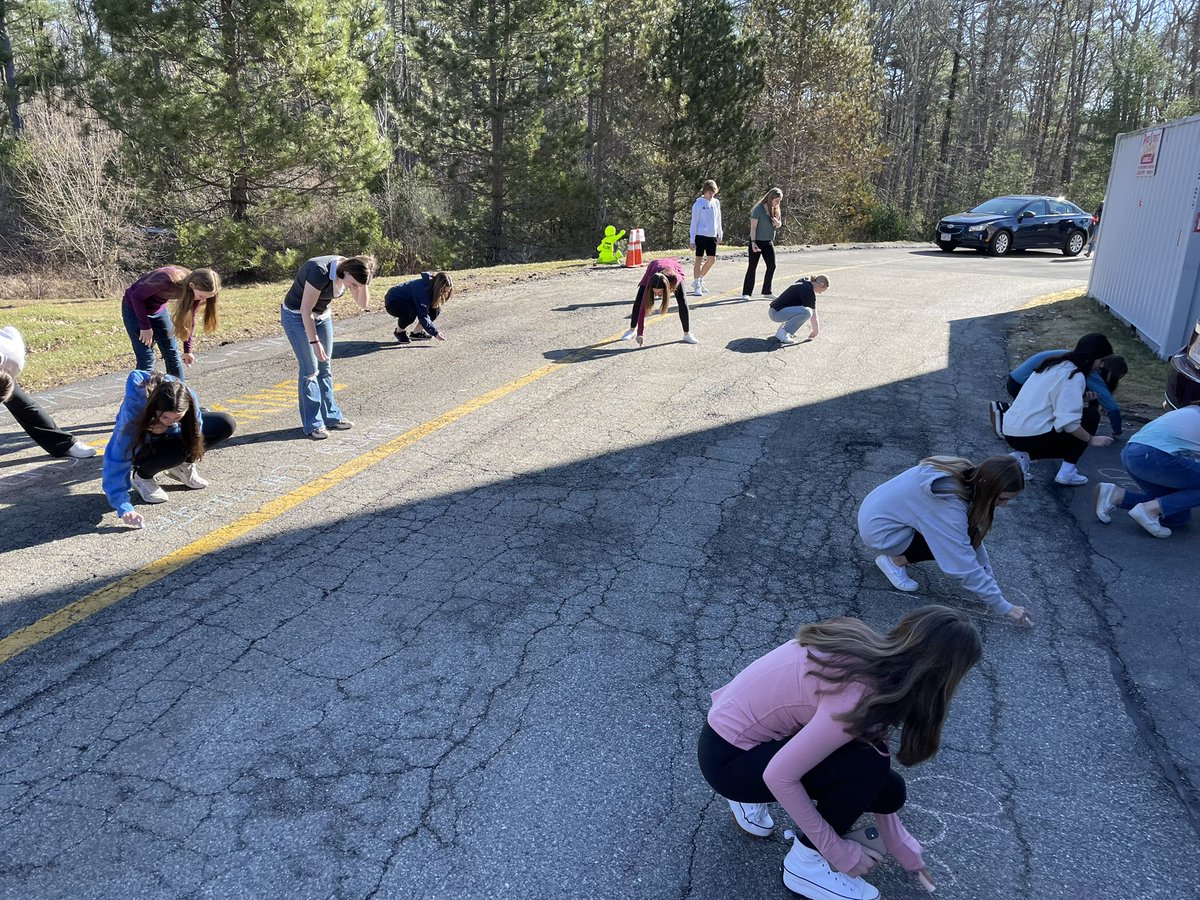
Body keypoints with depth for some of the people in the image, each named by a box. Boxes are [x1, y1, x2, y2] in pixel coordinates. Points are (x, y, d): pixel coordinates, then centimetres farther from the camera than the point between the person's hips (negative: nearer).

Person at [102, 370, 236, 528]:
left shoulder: (189, 398, -32)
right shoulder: (133, 409, -40)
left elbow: (195, 431, -18)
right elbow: (117, 459, -41)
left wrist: (169, 428, -39)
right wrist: (124, 507, -49)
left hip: (172, 435, 4)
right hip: (141, 445, -4)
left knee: (226, 423, -13)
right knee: (177, 449, -37)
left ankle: (182, 466, 5)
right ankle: (141, 476, -5)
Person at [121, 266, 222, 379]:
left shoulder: (195, 290, -18)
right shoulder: (168, 281, -38)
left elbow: (189, 318, -3)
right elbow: (136, 296, -23)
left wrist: (187, 350, 0)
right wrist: (145, 326, -19)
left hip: (159, 309, 6)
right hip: (135, 307, -6)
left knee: (173, 356, 5)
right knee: (146, 359, -10)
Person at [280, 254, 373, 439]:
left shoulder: (350, 271, -12)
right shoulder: (320, 271, -33)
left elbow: (364, 304, -10)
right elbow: (305, 310, -28)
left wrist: (362, 284, -26)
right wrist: (314, 342, -27)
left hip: (323, 315, 7)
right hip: (297, 316, -7)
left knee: (325, 368, 7)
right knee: (310, 370, -9)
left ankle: (331, 417, 15)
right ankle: (313, 424, -3)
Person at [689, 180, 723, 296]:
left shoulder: (716, 203, 10)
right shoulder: (698, 204, -6)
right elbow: (694, 222, -6)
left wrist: (720, 234, 16)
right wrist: (692, 239, -9)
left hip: (712, 236, 6)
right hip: (700, 235, -6)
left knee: (712, 259, 6)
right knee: (699, 259, -3)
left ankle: (699, 279, 25)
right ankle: (697, 286, 4)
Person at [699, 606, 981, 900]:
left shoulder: (870, 653, -6)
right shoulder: (857, 697, -31)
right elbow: (778, 775, -27)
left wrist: (899, 841, 11)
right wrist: (837, 849, -14)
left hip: (740, 727, 8)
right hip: (728, 758, -8)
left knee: (889, 788, 4)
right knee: (867, 763, -22)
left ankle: (754, 798, 16)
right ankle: (806, 863, 0)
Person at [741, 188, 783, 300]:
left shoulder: (776, 210, 6)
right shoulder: (759, 209, -14)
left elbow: (779, 225, 16)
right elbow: (753, 227, -15)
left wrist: (778, 223, -8)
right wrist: (753, 242, -21)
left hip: (769, 242, 7)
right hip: (757, 241, -7)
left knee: (771, 266, 3)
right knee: (752, 267, -1)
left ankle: (767, 291, 15)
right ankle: (746, 293, 5)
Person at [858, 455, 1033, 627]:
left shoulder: (966, 477, -5)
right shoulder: (950, 503, -30)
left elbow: (974, 534, 5)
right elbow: (965, 566, -26)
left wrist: (988, 579, 5)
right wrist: (1004, 608, -17)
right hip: (879, 530, -8)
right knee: (954, 546, -16)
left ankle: (899, 552, 13)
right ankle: (895, 560, -1)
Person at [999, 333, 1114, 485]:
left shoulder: (1054, 364, 16)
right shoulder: (1073, 375, -11)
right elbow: (1068, 421, -20)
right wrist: (1092, 439, -7)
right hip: (1032, 437, -9)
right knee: (1092, 415, 5)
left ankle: (1022, 456, 9)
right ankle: (1067, 471, 1)